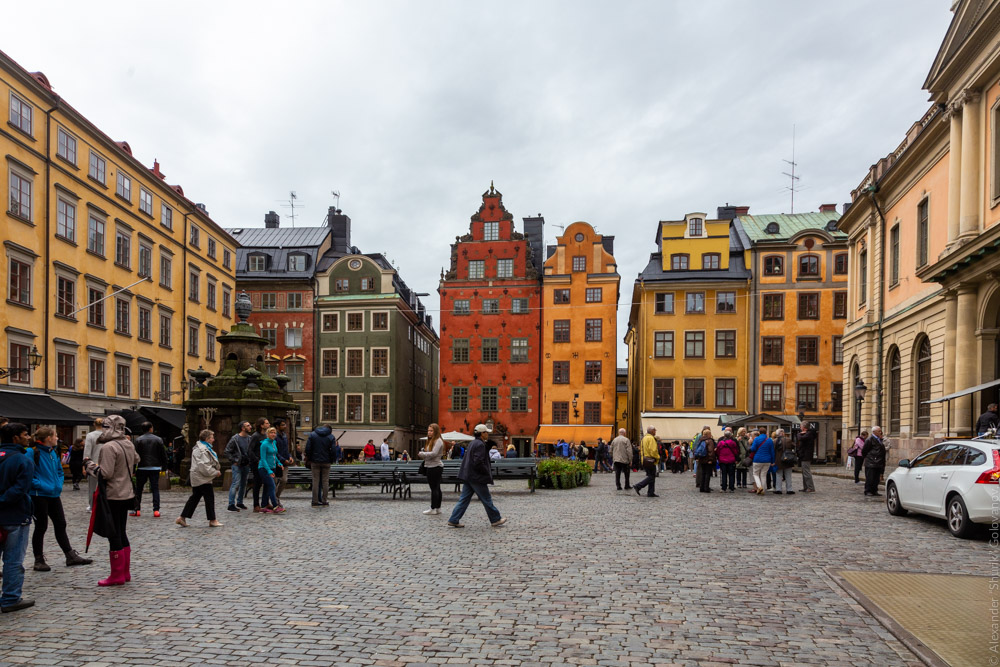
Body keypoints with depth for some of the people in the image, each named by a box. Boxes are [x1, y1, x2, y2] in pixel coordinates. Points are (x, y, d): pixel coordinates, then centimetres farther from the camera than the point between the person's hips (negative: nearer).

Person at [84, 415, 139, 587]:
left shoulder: (108, 447, -18)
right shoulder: (129, 445, 8)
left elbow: (105, 473, -22)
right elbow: (136, 460, 26)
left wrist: (90, 464, -8)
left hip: (112, 497, -9)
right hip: (127, 494, 9)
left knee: (114, 535, -1)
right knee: (122, 534, 16)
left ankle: (117, 576, 5)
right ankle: (125, 572, 23)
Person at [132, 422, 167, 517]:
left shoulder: (138, 440, -3)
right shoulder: (158, 439, 1)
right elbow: (163, 455, 3)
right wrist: (164, 467, 10)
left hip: (142, 468, -1)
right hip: (155, 467, 1)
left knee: (138, 489, 9)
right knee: (155, 488, 2)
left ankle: (137, 510, 10)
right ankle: (156, 510, -2)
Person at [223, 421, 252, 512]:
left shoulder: (249, 438, 5)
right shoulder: (235, 439, -10)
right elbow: (226, 452, -7)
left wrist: (250, 461, 5)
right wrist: (234, 461, -10)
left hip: (246, 465, 6)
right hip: (237, 465, -6)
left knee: (243, 484, 12)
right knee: (235, 484, -10)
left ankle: (239, 503, 24)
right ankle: (231, 505, -6)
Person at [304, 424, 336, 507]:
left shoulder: (312, 435, 5)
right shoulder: (331, 437, 0)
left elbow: (308, 448, 0)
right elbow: (333, 450, -6)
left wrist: (308, 459, 8)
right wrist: (332, 460, 6)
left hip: (315, 462, 1)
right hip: (326, 462, -1)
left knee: (315, 481, 3)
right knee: (325, 481, 6)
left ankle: (315, 501, 2)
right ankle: (324, 501, 6)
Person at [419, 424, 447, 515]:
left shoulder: (438, 441, -12)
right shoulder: (431, 441, 19)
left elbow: (433, 453, -22)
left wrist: (421, 454, -14)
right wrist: (422, 455, 2)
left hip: (435, 467, -10)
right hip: (431, 467, 10)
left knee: (434, 488, -5)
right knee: (437, 488, 13)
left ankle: (433, 508, -2)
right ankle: (438, 508, 18)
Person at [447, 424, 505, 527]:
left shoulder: (472, 443, 13)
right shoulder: (480, 444, -17)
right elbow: (478, 462, -23)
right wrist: (488, 473, -11)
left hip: (468, 476, 9)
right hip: (477, 477, -9)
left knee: (464, 499, 9)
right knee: (486, 500, 4)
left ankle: (453, 521, 8)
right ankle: (496, 520, 15)